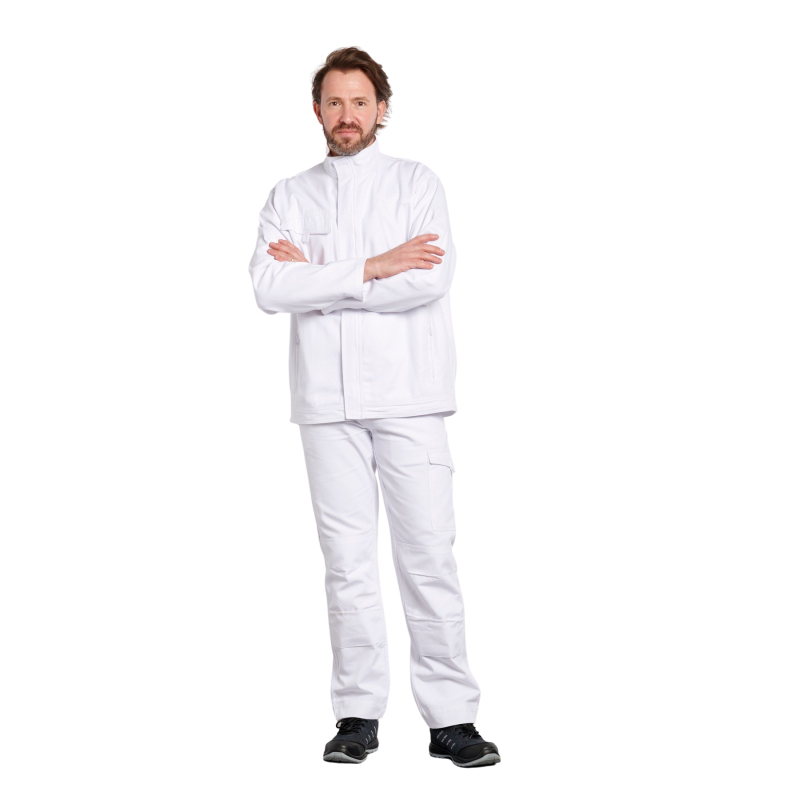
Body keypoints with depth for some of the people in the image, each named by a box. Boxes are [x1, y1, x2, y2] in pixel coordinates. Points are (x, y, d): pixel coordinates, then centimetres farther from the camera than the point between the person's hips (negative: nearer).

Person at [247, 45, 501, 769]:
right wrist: (369, 269, -10)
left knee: (429, 553, -4)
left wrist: (318, 275, -6)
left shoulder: (417, 182, 8)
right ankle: (359, 716, 10)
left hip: (408, 392, -2)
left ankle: (452, 719, 0)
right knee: (349, 560, 3)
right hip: (326, 400, 2)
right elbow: (268, 288, -3)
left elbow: (432, 277, -9)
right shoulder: (290, 195, 14)